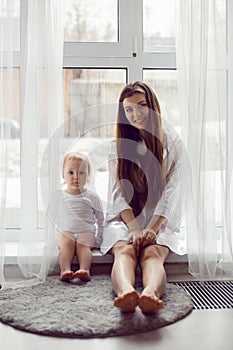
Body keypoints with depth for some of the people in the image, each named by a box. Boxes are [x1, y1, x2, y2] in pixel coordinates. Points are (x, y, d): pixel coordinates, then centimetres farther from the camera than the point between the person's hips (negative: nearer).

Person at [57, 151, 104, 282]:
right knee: (66, 244, -28)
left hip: (86, 232, -1)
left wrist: (98, 239, 5)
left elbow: (100, 219, 10)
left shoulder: (91, 197, 2)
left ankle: (85, 270, -48)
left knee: (83, 245, -29)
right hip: (66, 232, 1)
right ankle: (65, 270, -45)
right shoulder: (60, 196, 5)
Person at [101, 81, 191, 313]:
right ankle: (126, 293, -61)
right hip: (124, 219, 1)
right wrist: (135, 228, -16)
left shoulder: (173, 143, 7)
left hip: (160, 222, -1)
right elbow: (118, 193, 1)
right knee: (124, 251, -32)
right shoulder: (118, 146, 12)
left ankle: (150, 294, -62)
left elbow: (173, 193, -3)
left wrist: (152, 228, -17)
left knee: (153, 253, -33)